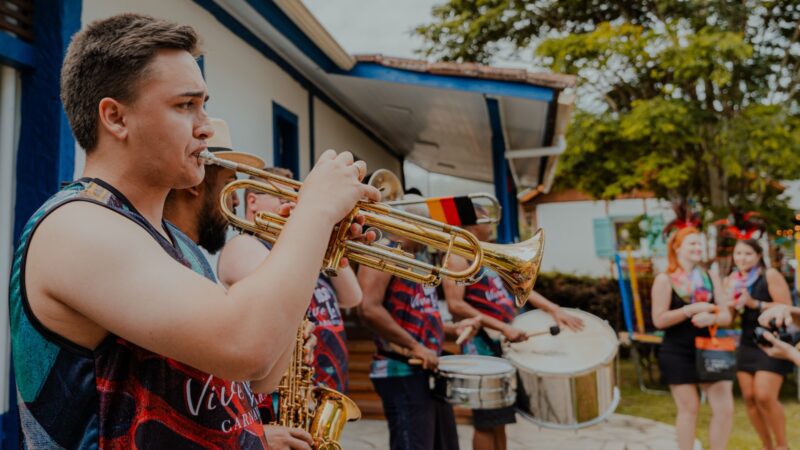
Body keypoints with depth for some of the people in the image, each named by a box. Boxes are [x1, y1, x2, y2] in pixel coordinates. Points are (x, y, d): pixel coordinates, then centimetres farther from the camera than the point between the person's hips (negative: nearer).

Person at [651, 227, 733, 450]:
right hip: (678, 354, -4)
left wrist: (711, 317, -19)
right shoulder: (664, 280, -6)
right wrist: (692, 309, -20)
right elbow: (659, 320, -13)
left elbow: (726, 316, 4)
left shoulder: (711, 278, 8)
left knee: (725, 408, 0)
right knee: (689, 408, 3)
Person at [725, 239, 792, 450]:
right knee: (749, 397, 4)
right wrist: (732, 304, -10)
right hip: (747, 344, 6)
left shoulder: (770, 275, -11)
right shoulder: (731, 280, 7)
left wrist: (754, 303, -23)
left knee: (764, 397, -14)